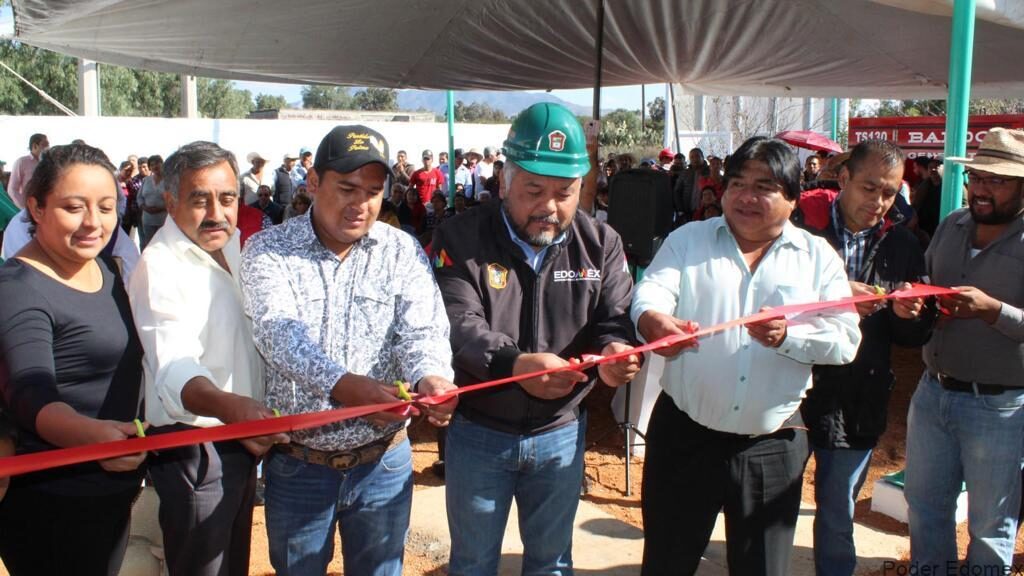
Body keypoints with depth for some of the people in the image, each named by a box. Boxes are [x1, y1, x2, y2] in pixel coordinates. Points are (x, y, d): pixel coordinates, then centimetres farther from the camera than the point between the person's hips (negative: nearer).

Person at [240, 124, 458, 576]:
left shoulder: (403, 252, -2)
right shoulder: (269, 250, -7)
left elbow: (421, 329, -14)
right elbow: (281, 334, -22)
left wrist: (431, 376, -38)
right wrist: (344, 385, -41)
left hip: (383, 460, 1)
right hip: (297, 464, -1)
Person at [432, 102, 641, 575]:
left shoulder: (601, 243, -2)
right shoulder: (461, 239, -12)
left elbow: (615, 318, -7)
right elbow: (459, 324, -23)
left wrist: (614, 350, -32)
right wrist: (512, 364, -41)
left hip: (562, 433, 2)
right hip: (478, 433, -2)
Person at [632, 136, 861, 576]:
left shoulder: (818, 256, 4)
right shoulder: (687, 240, 3)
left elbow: (845, 339, -5)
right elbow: (649, 293, -13)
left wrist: (787, 336, -24)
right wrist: (653, 320, -37)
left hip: (772, 448, 1)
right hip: (684, 436, 0)